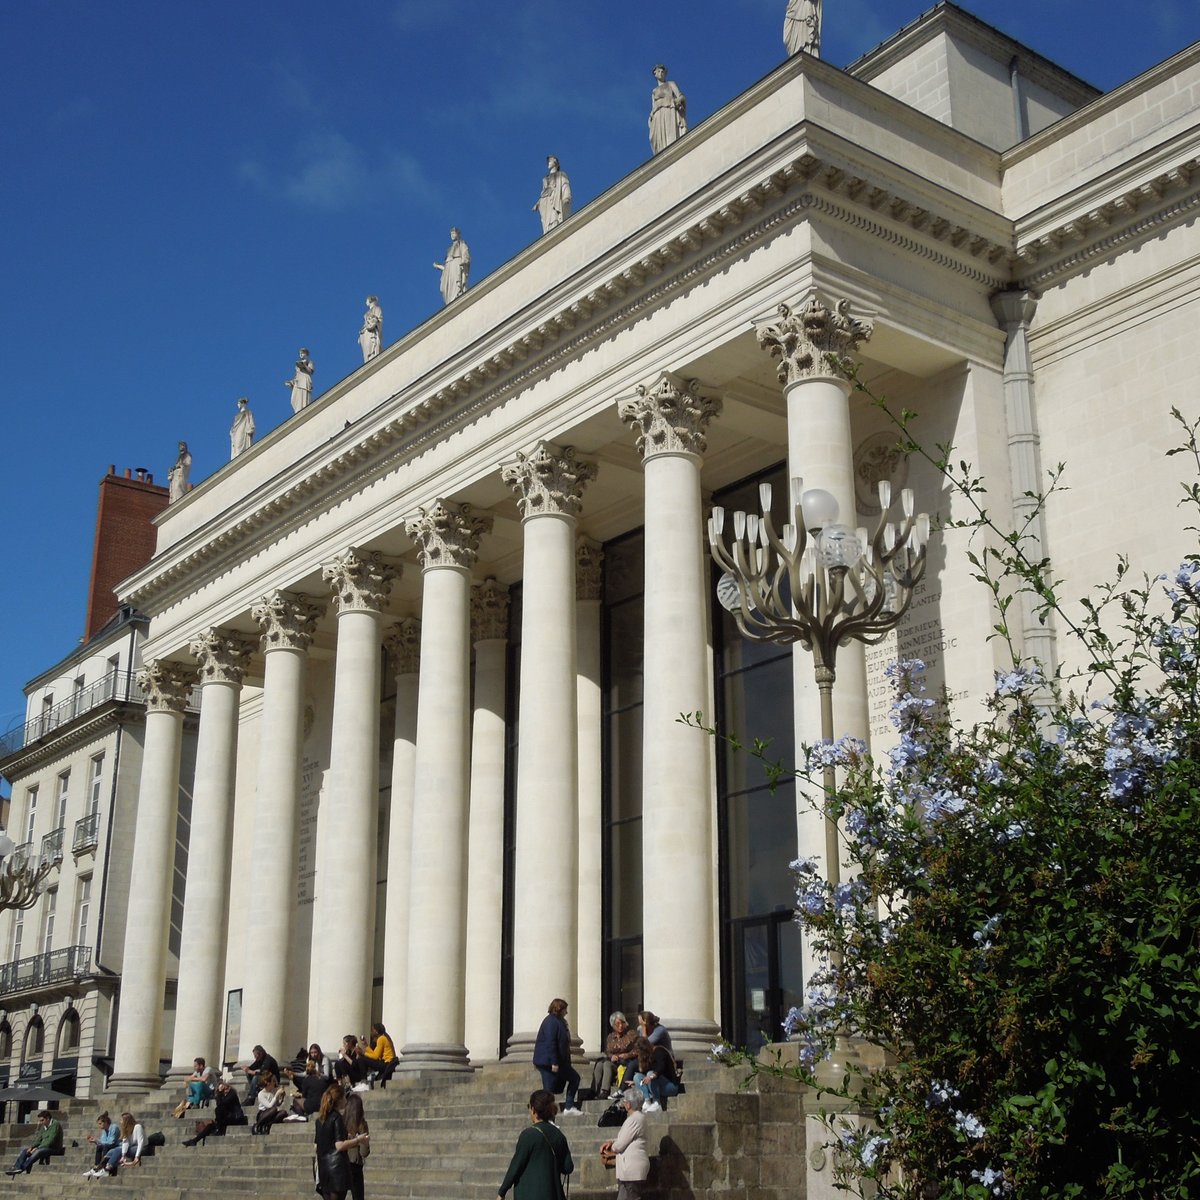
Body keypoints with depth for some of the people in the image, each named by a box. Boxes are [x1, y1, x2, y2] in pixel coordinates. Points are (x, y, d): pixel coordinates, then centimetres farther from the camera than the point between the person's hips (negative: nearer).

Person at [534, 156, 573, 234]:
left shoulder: (561, 175, 15)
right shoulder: (546, 179, 31)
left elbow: (565, 185, 0)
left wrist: (566, 197, -20)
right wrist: (537, 204, 10)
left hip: (556, 201, -5)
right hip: (547, 204, 5)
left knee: (556, 223, -23)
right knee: (547, 227, -11)